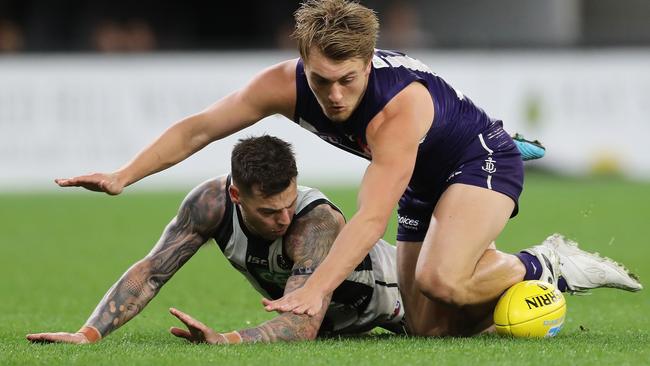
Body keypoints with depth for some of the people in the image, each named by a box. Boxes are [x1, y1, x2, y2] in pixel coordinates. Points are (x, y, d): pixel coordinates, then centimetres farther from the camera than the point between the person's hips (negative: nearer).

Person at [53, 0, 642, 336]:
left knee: (440, 280, -32)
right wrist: (123, 177, -18)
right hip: (423, 181, 7)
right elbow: (199, 128, -11)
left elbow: (372, 218, -45)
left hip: (483, 159, -7)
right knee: (428, 327, -2)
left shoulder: (403, 104, -39)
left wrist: (314, 292, -54)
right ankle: (491, 269, 25)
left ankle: (548, 267, -6)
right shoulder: (285, 85, -22)